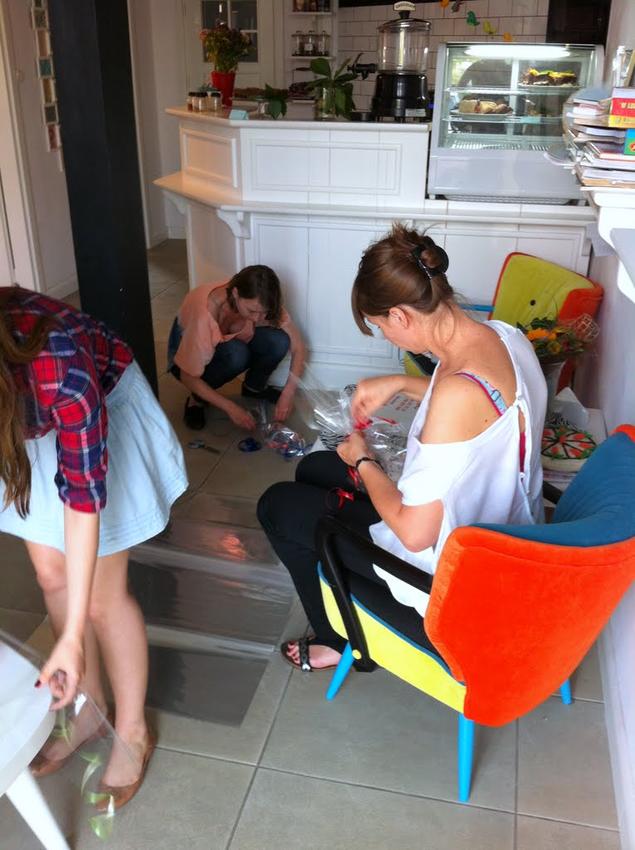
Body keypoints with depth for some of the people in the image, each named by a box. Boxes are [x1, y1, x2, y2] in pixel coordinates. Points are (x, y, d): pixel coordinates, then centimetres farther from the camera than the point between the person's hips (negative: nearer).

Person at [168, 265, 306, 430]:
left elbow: (298, 347, -18)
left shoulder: (261, 303, -27)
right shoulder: (205, 312, -39)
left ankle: (253, 388, 2)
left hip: (230, 342, 4)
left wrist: (288, 395, -30)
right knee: (235, 354, -37)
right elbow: (188, 377, -30)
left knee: (278, 341, -26)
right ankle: (197, 399, -10)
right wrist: (232, 408, -32)